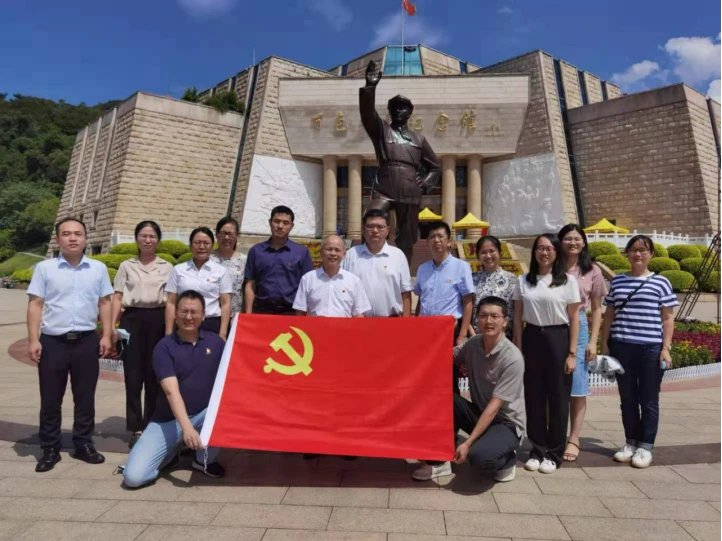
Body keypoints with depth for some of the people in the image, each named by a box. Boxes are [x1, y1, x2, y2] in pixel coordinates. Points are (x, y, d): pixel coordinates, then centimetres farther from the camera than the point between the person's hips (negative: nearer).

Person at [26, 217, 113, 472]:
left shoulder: (98, 268, 5)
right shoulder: (44, 268, 0)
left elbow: (104, 303, 7)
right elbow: (35, 304, -2)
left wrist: (106, 336, 0)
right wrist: (33, 339, -9)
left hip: (87, 341, 1)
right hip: (52, 341, -1)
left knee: (85, 397, 10)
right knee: (50, 399, 7)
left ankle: (83, 444, 23)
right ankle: (50, 449, 20)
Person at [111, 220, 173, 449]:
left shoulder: (167, 267, 9)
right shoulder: (126, 266, 9)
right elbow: (117, 297, 6)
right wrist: (112, 326, -3)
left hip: (157, 320, 0)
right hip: (132, 319, 0)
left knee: (154, 375, 4)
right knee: (133, 375, 1)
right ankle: (136, 428, 8)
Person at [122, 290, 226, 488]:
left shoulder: (215, 342, 1)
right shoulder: (164, 347, -10)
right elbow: (172, 391, -22)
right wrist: (186, 427, -35)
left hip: (205, 414, 3)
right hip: (168, 420, -2)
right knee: (134, 476, -18)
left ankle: (205, 460, 0)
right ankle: (171, 453, 16)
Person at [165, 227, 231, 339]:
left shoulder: (220, 270, 5)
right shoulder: (178, 269, 8)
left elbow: (225, 304, 3)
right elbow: (171, 303, 7)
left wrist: (222, 334, -5)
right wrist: (169, 333, 1)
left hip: (212, 326, -1)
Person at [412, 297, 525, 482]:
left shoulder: (512, 359, -23)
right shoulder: (473, 344, -5)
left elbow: (494, 406, -24)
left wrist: (468, 443, -27)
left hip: (506, 423, -5)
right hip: (479, 414, 6)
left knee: (479, 457, -34)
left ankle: (507, 459, 3)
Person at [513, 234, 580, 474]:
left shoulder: (567, 281, 0)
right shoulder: (523, 280, 6)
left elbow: (574, 319, -1)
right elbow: (518, 318, 7)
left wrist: (572, 353, -6)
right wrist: (518, 349, 1)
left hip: (557, 339, -2)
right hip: (532, 339, 2)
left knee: (558, 398, 5)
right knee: (534, 397, 7)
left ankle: (554, 453, 18)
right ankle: (537, 450, 20)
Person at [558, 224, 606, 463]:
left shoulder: (592, 272, 6)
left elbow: (596, 309, 8)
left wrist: (593, 342, 1)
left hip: (577, 329, 0)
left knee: (576, 386, 4)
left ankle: (573, 439, 13)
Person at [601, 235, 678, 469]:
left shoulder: (660, 282, 2)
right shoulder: (617, 281, 8)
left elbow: (668, 319, 2)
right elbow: (609, 315, 11)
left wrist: (666, 348, -6)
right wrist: (604, 345, 6)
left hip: (651, 348, -2)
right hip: (621, 347, 2)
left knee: (648, 400, 5)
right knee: (627, 399, 10)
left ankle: (645, 446, 15)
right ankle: (630, 442, 22)